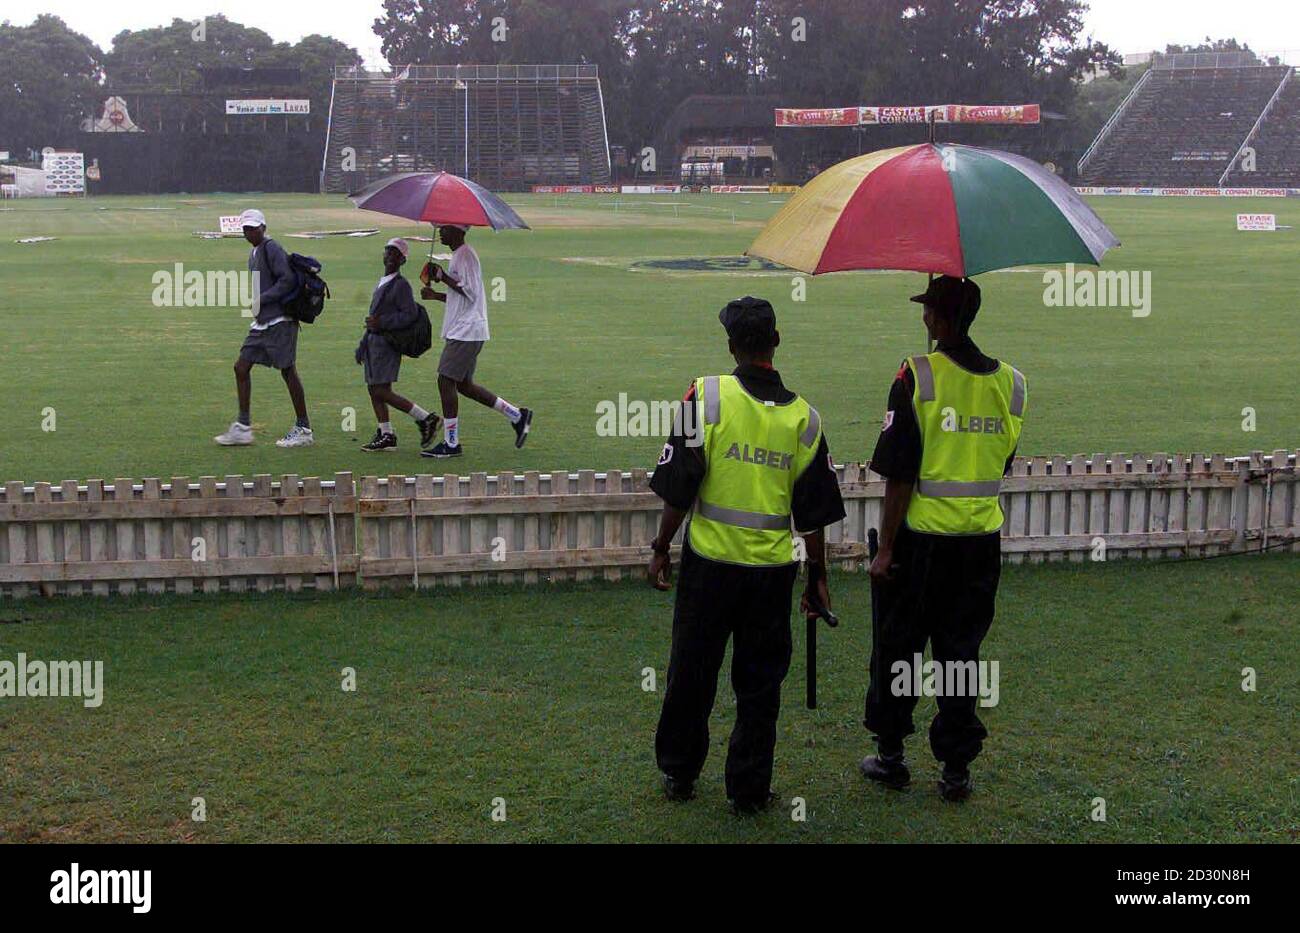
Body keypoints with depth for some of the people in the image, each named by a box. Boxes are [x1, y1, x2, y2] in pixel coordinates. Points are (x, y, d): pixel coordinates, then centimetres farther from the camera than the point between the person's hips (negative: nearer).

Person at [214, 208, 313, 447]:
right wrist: (254, 304, 11)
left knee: (288, 372, -4)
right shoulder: (254, 253, 17)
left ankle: (304, 430, 5)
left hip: (279, 321, -9)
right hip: (261, 323, 9)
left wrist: (262, 300, -18)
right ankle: (243, 428, 9)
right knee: (241, 367, 5)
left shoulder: (272, 249, -10)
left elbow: (288, 280, -19)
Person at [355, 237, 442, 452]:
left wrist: (381, 323, -22)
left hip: (387, 343, -9)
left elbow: (411, 314, -21)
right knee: (374, 390, 9)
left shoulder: (401, 285, -11)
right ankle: (386, 435, 15)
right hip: (374, 342, 9)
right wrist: (363, 345, 22)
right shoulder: (381, 283, 18)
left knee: (381, 391, -13)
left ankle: (426, 419, -4)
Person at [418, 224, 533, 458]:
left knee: (446, 381, -9)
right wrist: (435, 295, 15)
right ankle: (517, 416, 18)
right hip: (461, 331, 10)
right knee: (464, 384, 13)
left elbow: (470, 293, -21)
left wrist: (443, 277, -16)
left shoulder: (465, 255, -13)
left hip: (466, 331, -10)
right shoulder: (459, 255, 19)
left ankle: (451, 444, -4)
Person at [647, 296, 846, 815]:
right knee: (760, 683, 12)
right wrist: (818, 575, 14)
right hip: (773, 567, 1)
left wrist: (661, 548, 3)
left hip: (710, 560, -1)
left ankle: (678, 774, 28)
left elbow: (679, 488, -9)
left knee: (691, 673, 14)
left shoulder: (706, 396, -10)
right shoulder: (803, 416, -2)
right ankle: (748, 788, 19)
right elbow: (812, 512, 3)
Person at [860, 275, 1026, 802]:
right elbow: (1003, 465, 13)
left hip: (922, 536, -4)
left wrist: (886, 548, -8)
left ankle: (890, 753, 22)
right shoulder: (1010, 382, 2)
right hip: (983, 538, 4)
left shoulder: (916, 377, -13)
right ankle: (957, 768, 15)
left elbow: (899, 475, -13)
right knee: (961, 651, 12)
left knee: (897, 645, 12)